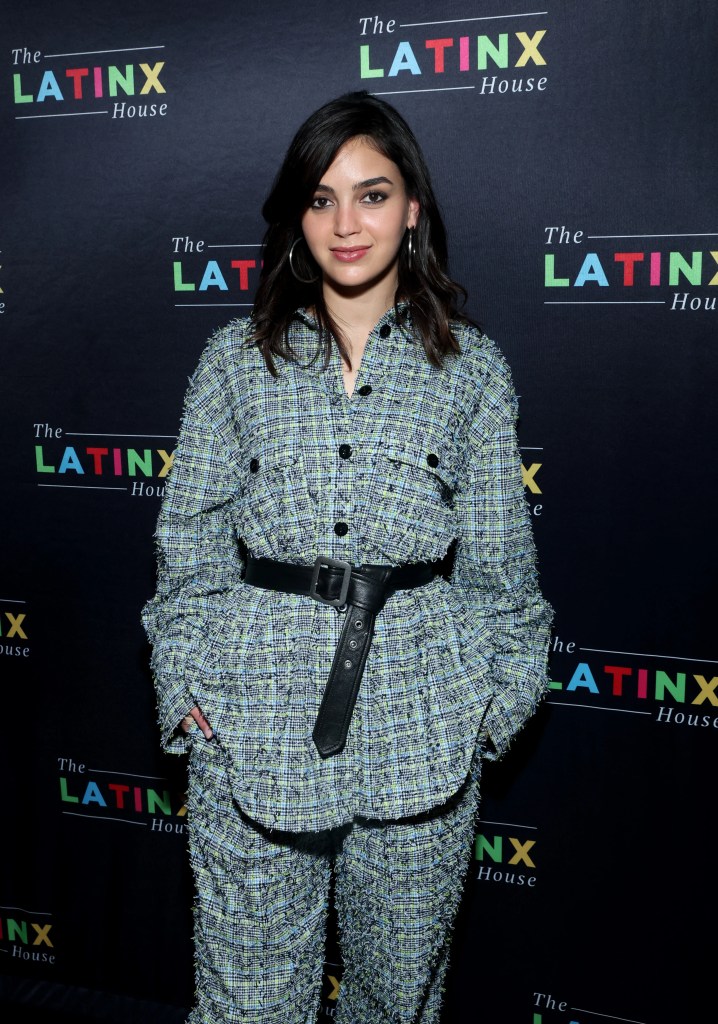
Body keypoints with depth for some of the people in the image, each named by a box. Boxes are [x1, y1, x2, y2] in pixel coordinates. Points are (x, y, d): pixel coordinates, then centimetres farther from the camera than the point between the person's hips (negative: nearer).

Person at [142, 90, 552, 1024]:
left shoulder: (472, 368, 4)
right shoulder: (237, 360, 4)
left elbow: (500, 555, 6)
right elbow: (191, 539, 5)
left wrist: (503, 692, 2)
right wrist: (185, 684, -1)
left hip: (421, 727, 1)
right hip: (255, 725, 0)